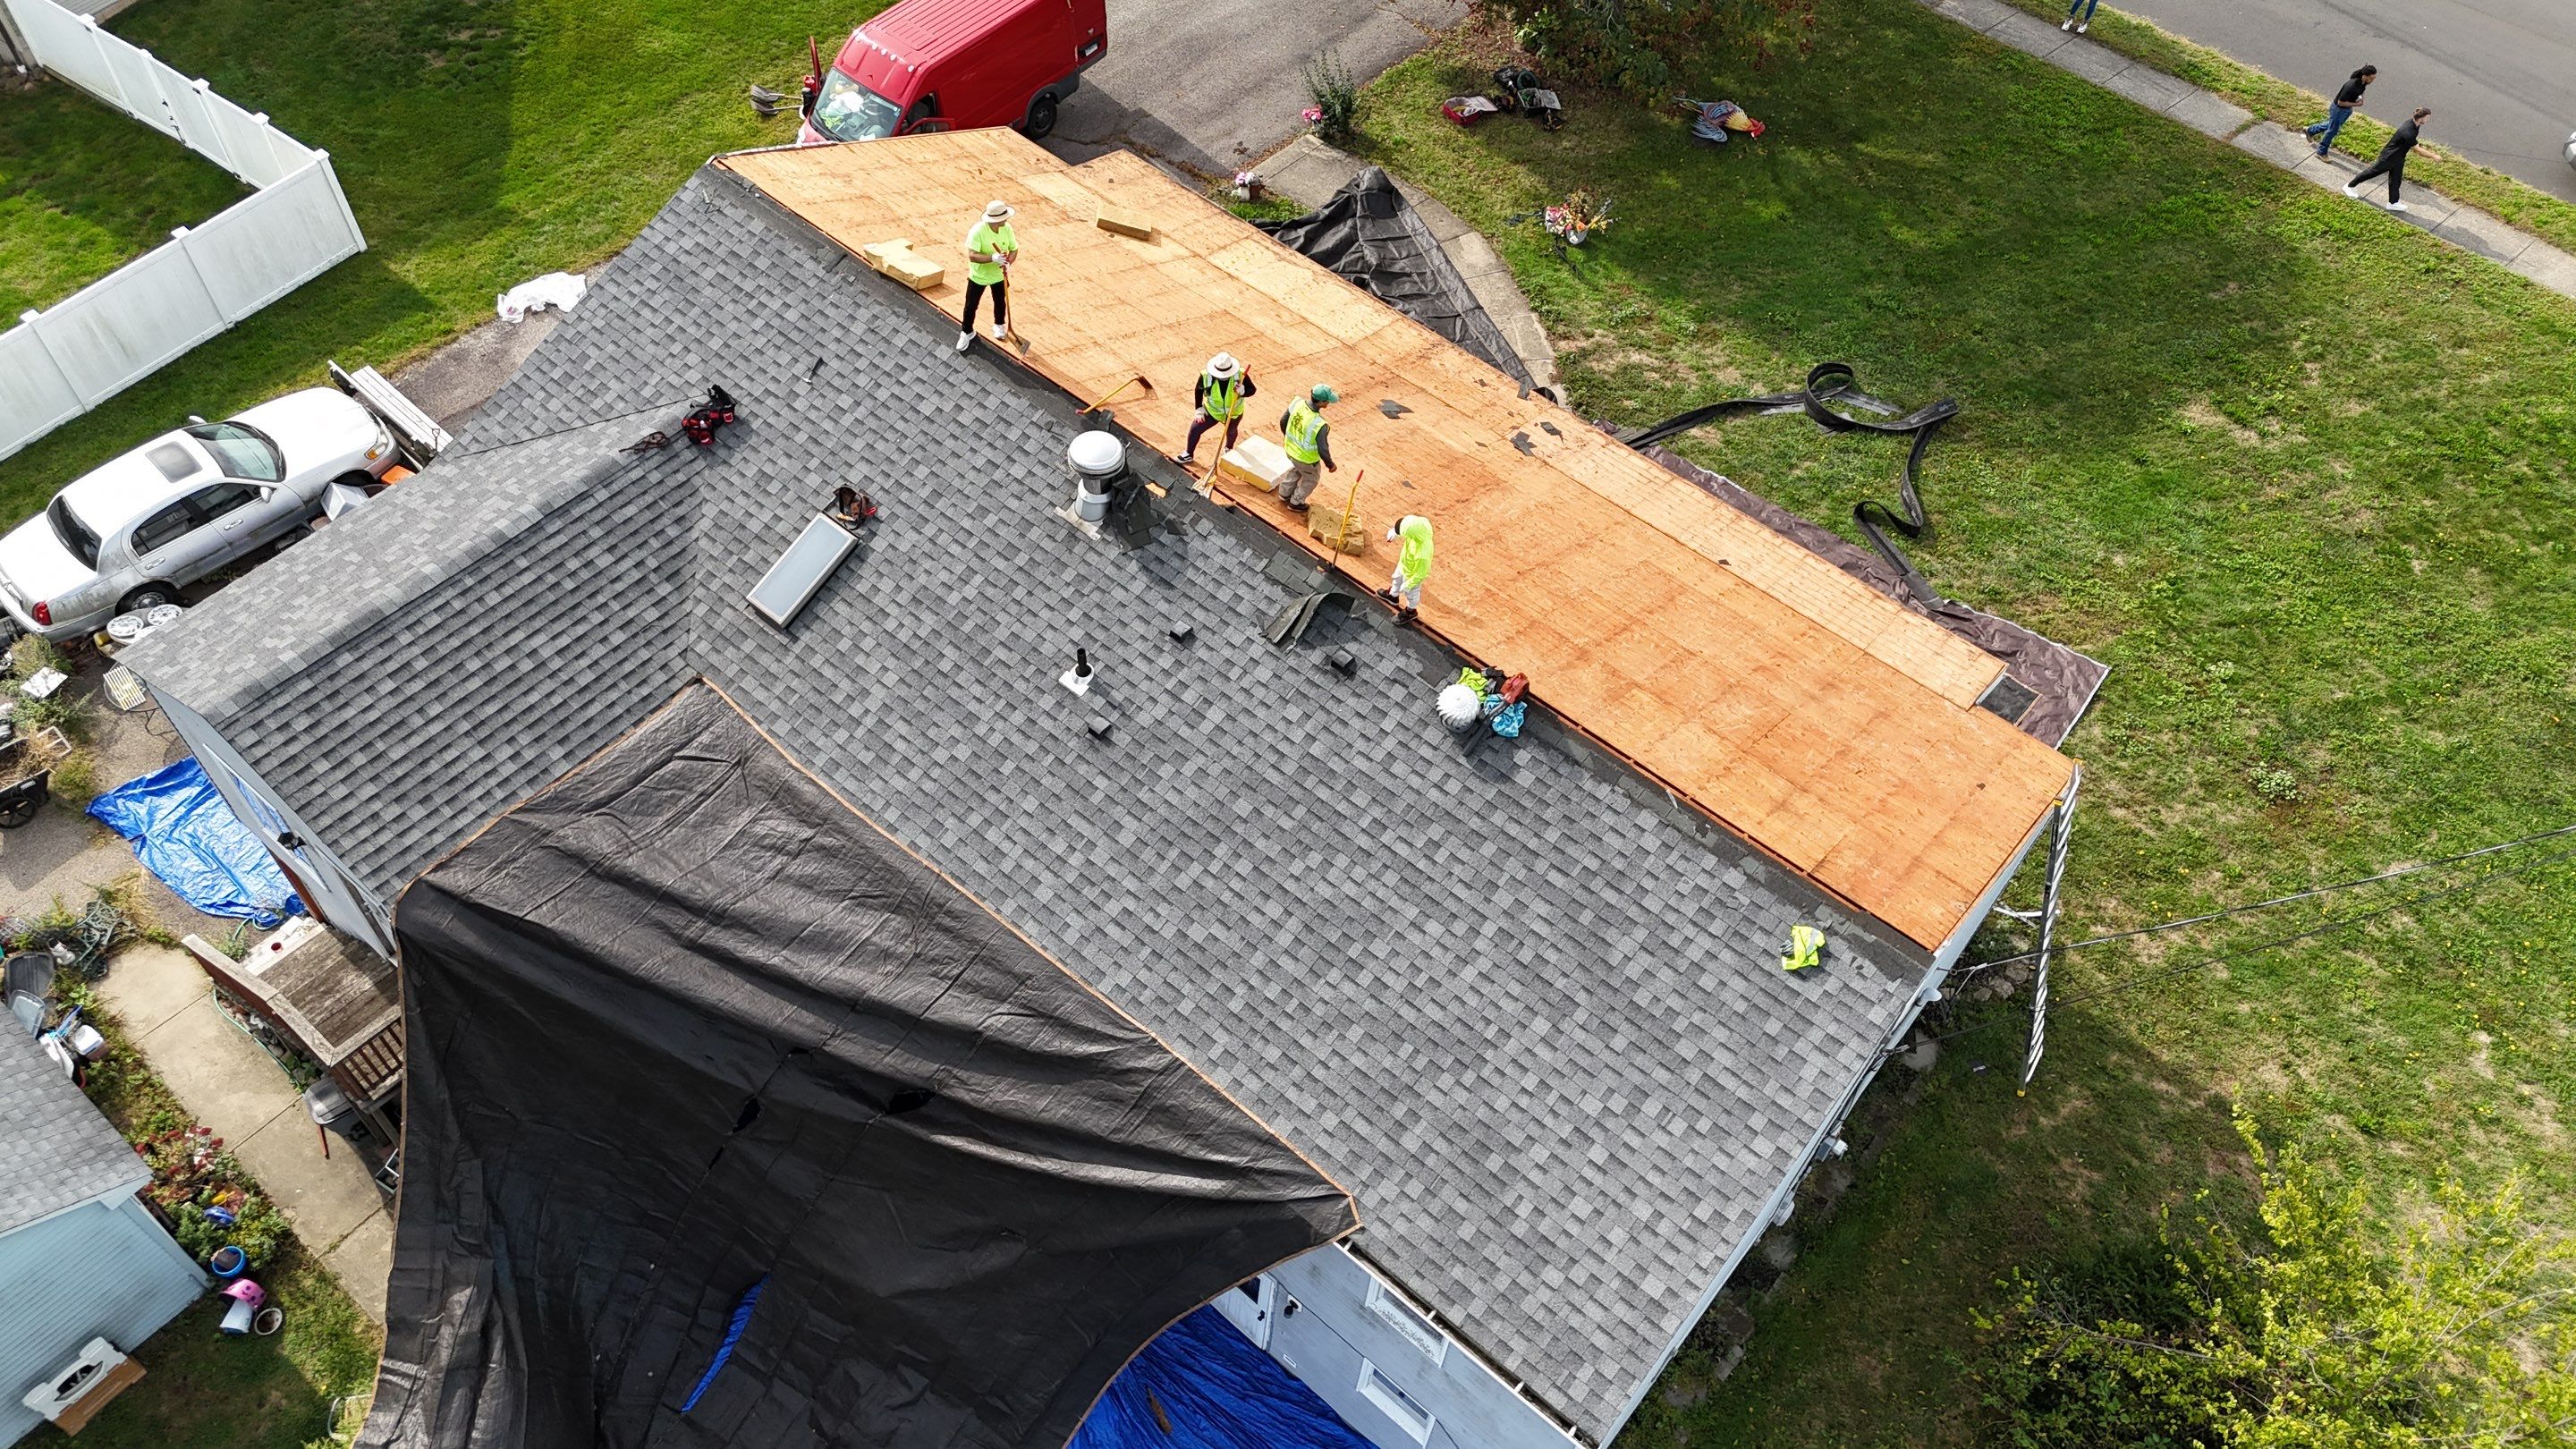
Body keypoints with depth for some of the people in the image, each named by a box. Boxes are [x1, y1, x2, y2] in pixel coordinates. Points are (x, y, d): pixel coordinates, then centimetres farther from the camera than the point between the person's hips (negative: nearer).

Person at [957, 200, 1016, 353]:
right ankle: (967, 332, 34)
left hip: (999, 275, 4)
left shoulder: (1007, 228, -17)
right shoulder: (978, 231, -32)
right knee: (971, 306, 10)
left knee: (1000, 302, 24)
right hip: (979, 276, -4)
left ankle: (999, 325, 53)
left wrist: (1008, 263, -29)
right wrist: (993, 258, -49)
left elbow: (1014, 250, -7)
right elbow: (972, 256, -36)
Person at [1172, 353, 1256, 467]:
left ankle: (1228, 448, 64)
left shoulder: (1240, 375, -33)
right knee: (1195, 429, 2)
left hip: (1234, 413, 0)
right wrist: (1199, 410, -8)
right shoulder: (1206, 376, -30)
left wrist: (1242, 391, -42)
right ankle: (1188, 455, 28)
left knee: (1231, 432, 28)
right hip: (1212, 410, 0)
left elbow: (1252, 389, -20)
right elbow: (1199, 391, -9)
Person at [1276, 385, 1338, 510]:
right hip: (1306, 458, -6)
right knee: (1311, 478, 27)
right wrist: (1330, 465, -7)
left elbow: (1283, 421, -4)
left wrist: (1287, 436, 17)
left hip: (1290, 448, 6)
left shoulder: (1297, 402, -21)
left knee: (1297, 469, 37)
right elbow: (1323, 450, -27)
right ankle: (1296, 503, 45)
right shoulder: (1320, 425, -38)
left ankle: (1285, 494, 55)